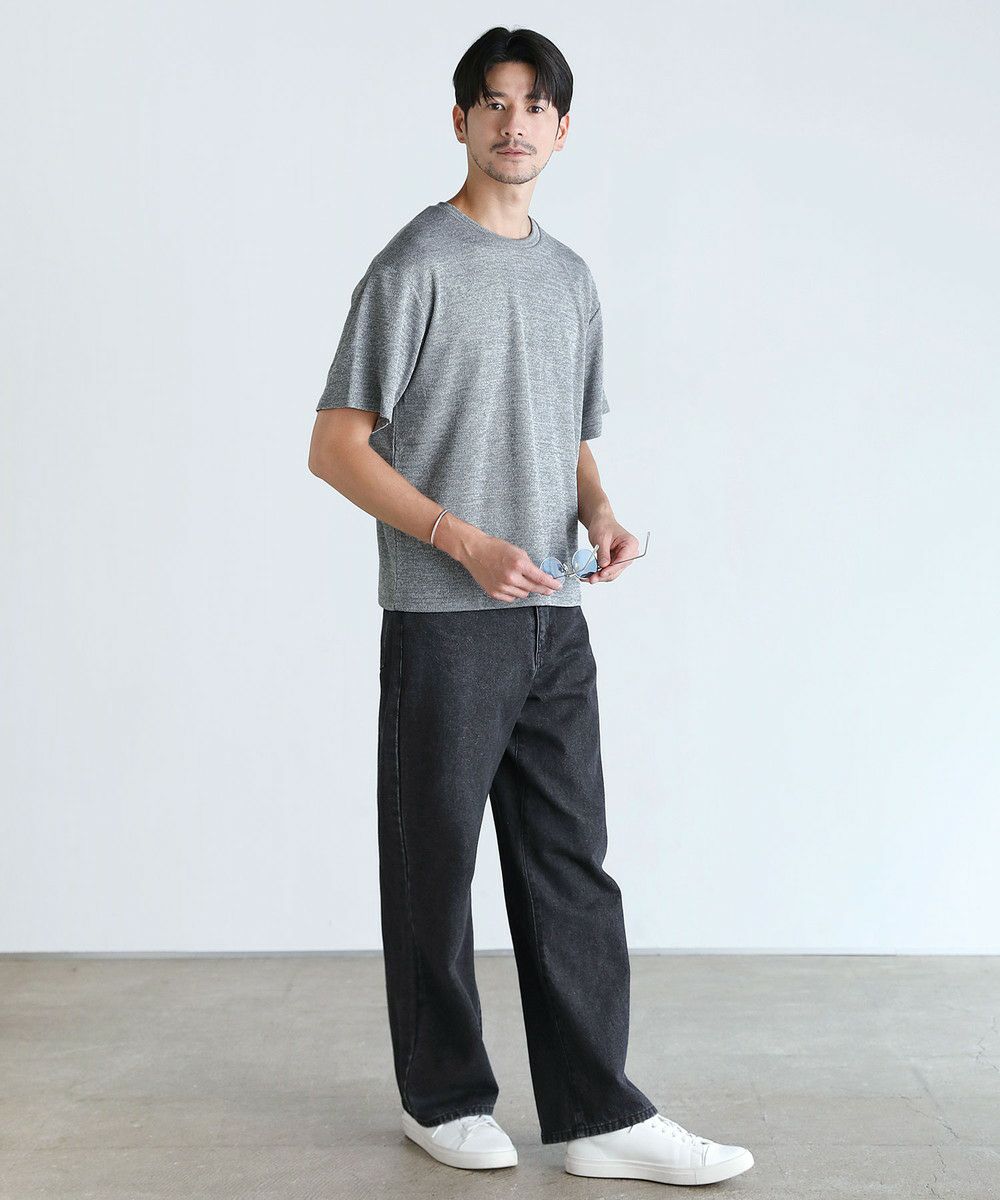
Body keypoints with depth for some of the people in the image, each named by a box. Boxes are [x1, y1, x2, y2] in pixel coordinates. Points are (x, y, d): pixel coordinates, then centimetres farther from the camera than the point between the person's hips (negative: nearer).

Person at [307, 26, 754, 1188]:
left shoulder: (570, 277, 15)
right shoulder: (415, 265, -5)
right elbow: (335, 446, -7)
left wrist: (600, 513, 0)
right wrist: (468, 544, -16)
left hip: (554, 619, 6)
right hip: (443, 622, -6)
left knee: (570, 865, 6)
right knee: (436, 864, 4)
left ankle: (597, 1112, 13)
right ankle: (444, 1098, 20)